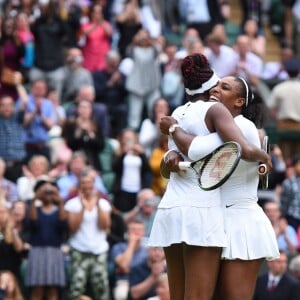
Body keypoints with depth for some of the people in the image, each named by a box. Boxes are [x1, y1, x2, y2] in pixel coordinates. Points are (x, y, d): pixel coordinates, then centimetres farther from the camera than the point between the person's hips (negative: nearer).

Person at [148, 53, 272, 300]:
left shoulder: (178, 114, 18)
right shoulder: (215, 109, -2)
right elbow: (245, 150, -14)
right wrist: (265, 156, 4)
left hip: (170, 210, 7)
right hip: (200, 210, -7)